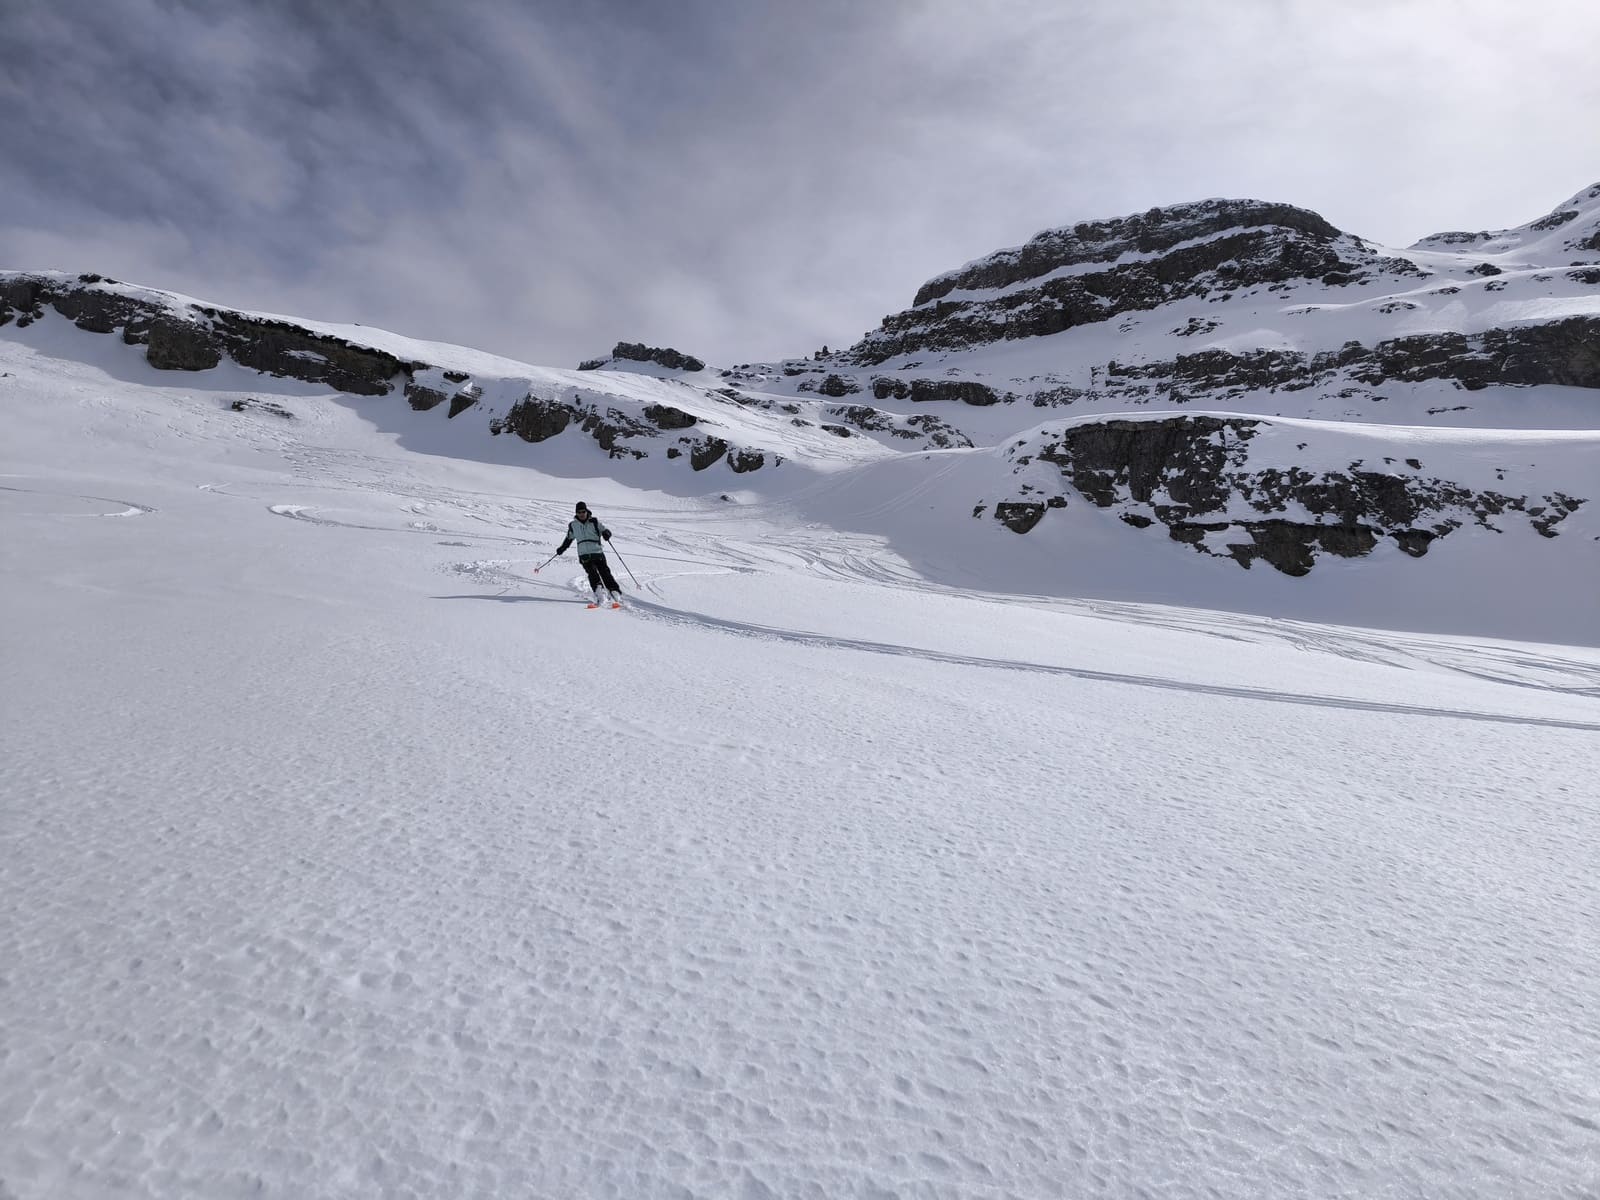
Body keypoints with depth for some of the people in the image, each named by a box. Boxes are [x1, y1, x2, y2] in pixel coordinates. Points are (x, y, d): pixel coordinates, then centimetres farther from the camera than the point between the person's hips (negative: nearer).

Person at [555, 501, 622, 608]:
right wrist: (562, 548, 26)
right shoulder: (573, 525, 13)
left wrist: (606, 534, -22)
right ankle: (598, 597, -29)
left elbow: (605, 530, 1)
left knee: (605, 573, -8)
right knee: (592, 573, -20)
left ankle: (617, 596, -7)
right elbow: (569, 538, 29)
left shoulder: (594, 521, 4)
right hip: (584, 555, 1)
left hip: (598, 553, -1)